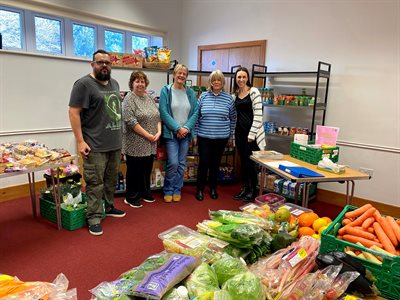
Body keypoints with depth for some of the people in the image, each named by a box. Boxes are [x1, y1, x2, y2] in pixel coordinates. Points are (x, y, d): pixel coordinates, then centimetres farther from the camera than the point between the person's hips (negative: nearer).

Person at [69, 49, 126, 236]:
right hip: (96, 145, -7)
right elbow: (73, 112, -13)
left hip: (115, 144, 8)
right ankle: (94, 218, 10)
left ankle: (108, 207, 34)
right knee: (95, 183, -1)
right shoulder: (84, 84, -9)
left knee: (112, 179, 18)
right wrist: (80, 141, -17)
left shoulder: (114, 84, 15)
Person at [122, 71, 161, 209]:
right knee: (134, 170, 3)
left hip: (150, 144, 7)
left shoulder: (149, 98, 12)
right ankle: (131, 197, 16)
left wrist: (159, 132, -3)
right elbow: (130, 121, -18)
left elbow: (158, 116, 13)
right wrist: (147, 135, -17)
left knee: (147, 169, 15)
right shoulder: (129, 99, -10)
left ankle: (145, 192, 30)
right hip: (136, 144, -6)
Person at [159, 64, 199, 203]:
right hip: (171, 133, -3)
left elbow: (195, 112, 4)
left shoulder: (190, 92, 8)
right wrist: (178, 128, -14)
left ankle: (177, 190, 23)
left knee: (181, 164, 8)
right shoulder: (166, 90, -2)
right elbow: (164, 112, -9)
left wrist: (186, 128, -10)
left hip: (186, 133, 4)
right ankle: (168, 191, 12)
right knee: (173, 163, -8)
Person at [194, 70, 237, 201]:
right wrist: (195, 134, 2)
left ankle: (213, 188, 28)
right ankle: (200, 189, 18)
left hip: (221, 137, 1)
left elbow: (233, 118, 8)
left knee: (215, 163, 11)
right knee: (204, 163, 1)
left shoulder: (228, 98, 2)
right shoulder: (203, 96, 1)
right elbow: (196, 116, 4)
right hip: (204, 137, -1)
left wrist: (231, 136, 8)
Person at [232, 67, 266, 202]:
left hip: (251, 132, -6)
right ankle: (244, 188, 24)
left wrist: (252, 133, -17)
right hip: (240, 131, 6)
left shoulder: (254, 92, -8)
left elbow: (258, 114, -13)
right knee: (243, 161, 12)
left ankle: (253, 190, 15)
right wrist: (233, 133, 10)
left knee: (251, 161, 0)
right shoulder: (235, 94, 11)